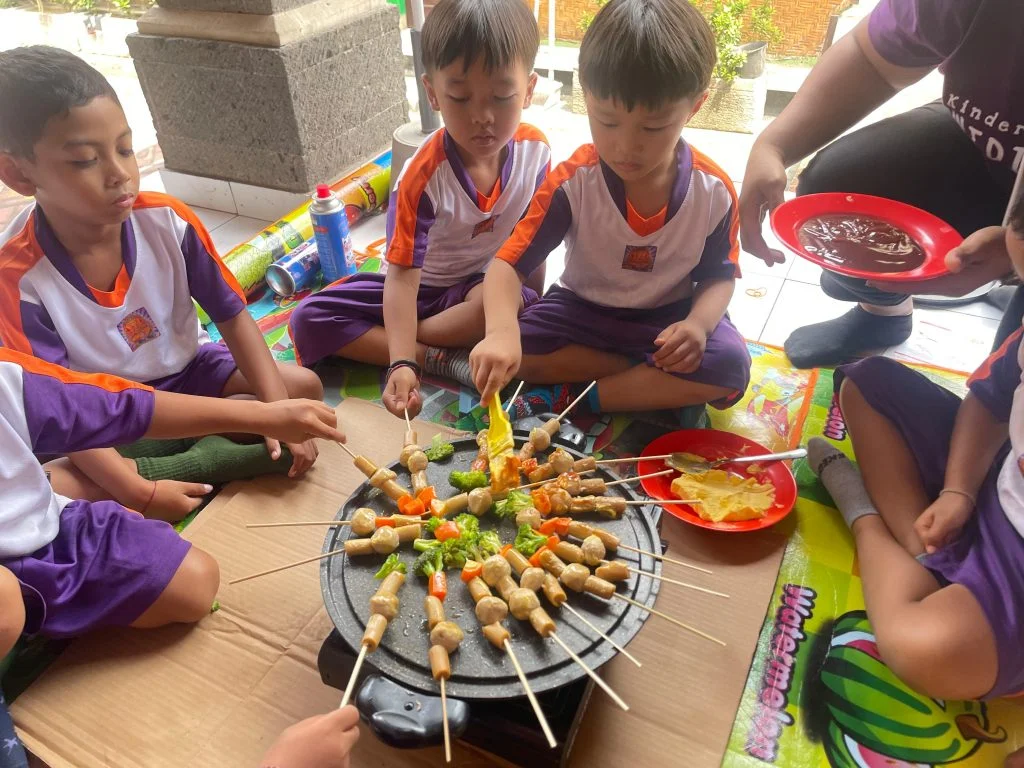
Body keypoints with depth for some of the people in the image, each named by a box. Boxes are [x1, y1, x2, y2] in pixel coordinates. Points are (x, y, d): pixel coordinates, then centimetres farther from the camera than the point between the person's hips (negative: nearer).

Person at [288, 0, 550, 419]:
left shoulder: (536, 149, -14)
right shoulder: (423, 175, -25)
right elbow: (402, 275, -29)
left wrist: (532, 298, 4)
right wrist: (403, 362, -41)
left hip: (491, 282, 2)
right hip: (425, 286, -1)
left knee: (509, 299, -37)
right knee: (308, 320, -17)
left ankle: (377, 342, -21)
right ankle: (437, 358, -24)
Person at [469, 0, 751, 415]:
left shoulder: (714, 191, -15)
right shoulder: (572, 182, -20)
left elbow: (719, 275, -2)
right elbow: (508, 263, -23)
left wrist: (698, 324, -26)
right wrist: (502, 330, -44)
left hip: (669, 318, 0)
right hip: (582, 310, 1)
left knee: (732, 366, -27)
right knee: (512, 353, -26)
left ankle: (585, 397, -19)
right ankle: (663, 387, -15)